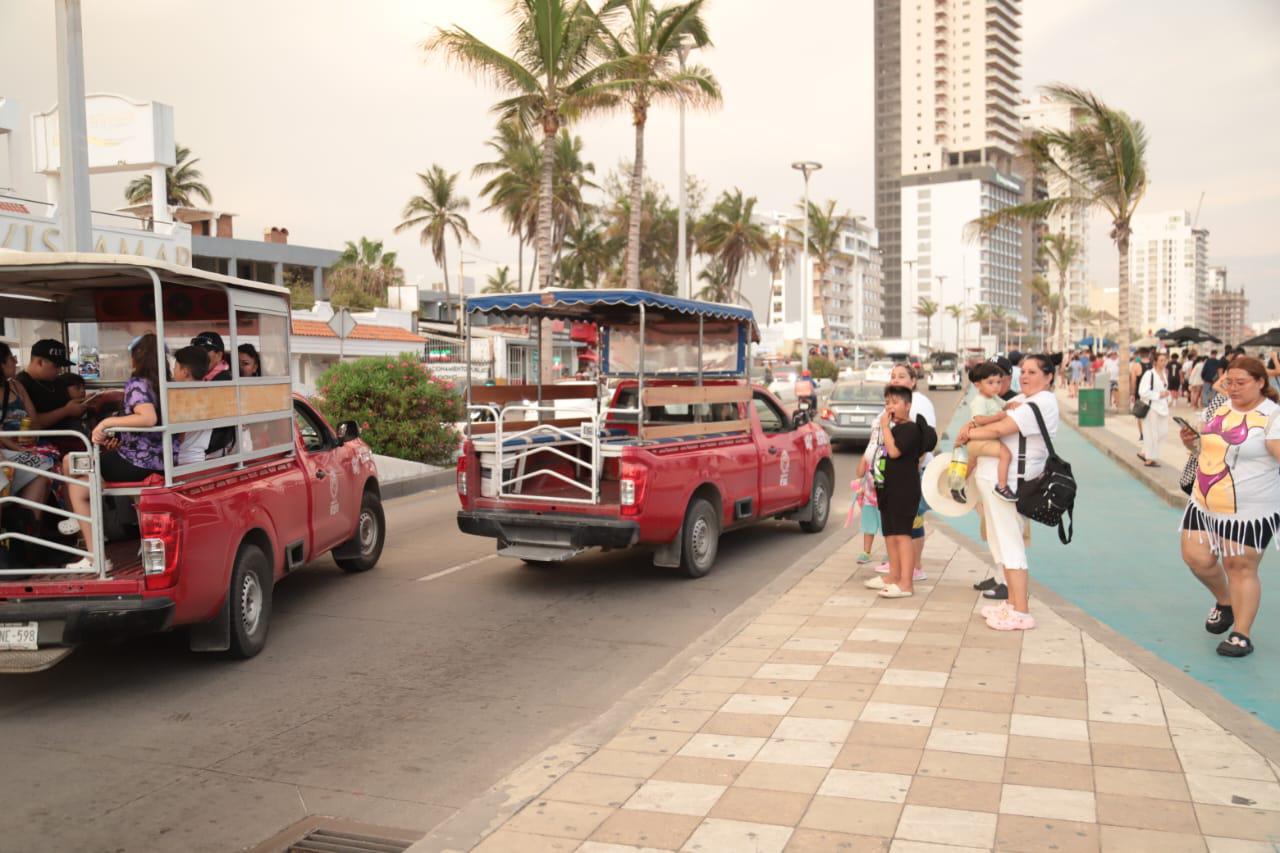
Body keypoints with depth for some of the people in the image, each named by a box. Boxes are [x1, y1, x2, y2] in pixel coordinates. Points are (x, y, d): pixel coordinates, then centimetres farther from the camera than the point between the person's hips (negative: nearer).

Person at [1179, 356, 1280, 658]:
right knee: (1197, 558, 4)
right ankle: (1224, 601, 33)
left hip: (1249, 511, -6)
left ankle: (1242, 634, 15)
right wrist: (1189, 440, 2)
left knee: (1240, 568, 2)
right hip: (1205, 503, 6)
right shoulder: (1220, 409, 9)